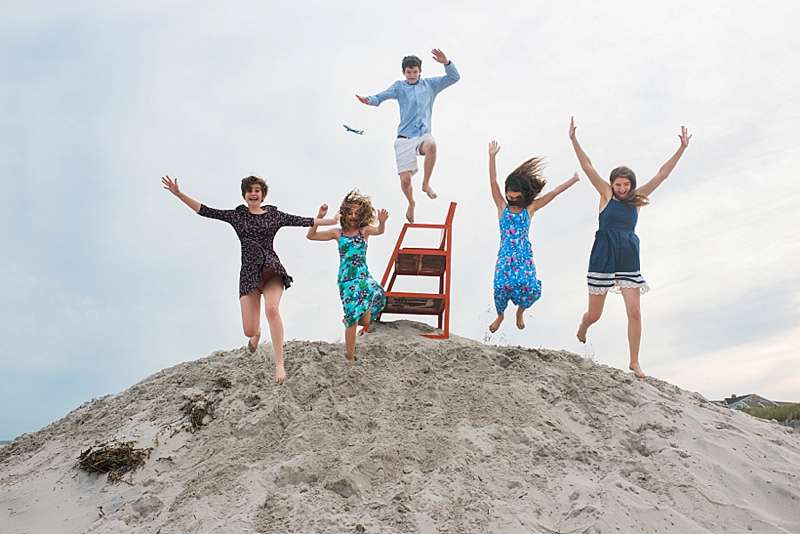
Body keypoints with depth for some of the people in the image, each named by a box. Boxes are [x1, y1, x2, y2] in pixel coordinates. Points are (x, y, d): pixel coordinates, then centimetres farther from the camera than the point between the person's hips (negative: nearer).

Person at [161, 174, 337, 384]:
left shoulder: (274, 215, 10)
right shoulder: (236, 215, 10)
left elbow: (303, 221, 8)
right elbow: (206, 211, 6)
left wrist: (333, 221, 4)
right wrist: (179, 194, 0)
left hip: (272, 269, -1)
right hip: (249, 272, 1)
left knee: (272, 309, -31)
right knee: (249, 331, -5)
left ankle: (279, 363, -24)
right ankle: (257, 333, 38)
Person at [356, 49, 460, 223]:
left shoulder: (430, 84, 12)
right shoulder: (399, 86, 8)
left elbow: (454, 77, 8)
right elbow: (382, 96, -8)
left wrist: (446, 63, -10)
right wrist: (369, 100, -30)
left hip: (423, 134, 0)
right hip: (405, 137, 0)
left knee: (431, 145, -38)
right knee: (405, 179, -8)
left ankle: (426, 184, -17)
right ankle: (411, 203, 26)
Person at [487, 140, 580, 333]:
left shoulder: (529, 208, 8)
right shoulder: (502, 207, 6)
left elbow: (552, 193, 6)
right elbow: (493, 183, -3)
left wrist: (573, 180, 6)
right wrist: (492, 156, -11)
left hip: (524, 255, 1)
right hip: (505, 255, -1)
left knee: (529, 288, -16)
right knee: (501, 286, -18)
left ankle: (520, 311, 21)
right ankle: (500, 315, 17)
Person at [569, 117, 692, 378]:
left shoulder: (636, 199, 9)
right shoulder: (606, 195, 3)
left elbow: (662, 174, 8)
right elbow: (587, 167, -4)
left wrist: (682, 149, 3)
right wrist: (574, 140, -11)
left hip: (628, 260, 2)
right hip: (603, 258, -2)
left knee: (634, 312, -9)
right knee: (594, 315, 6)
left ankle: (634, 362, 2)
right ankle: (581, 331, 43)